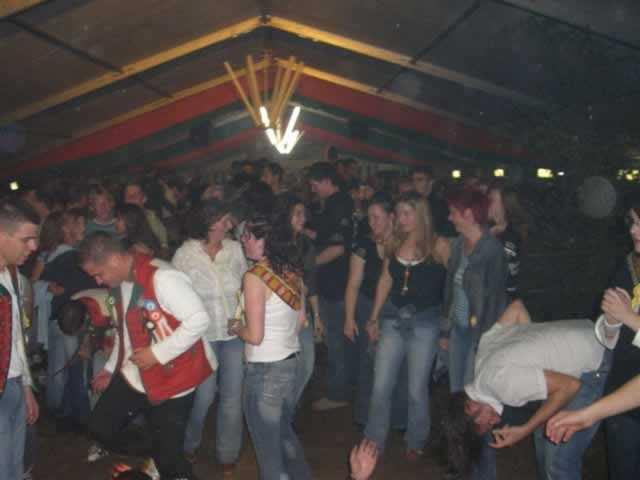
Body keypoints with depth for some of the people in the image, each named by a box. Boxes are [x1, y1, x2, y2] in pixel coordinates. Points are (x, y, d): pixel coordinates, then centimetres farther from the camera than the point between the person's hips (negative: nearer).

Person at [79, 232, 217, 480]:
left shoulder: (162, 277, -25)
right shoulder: (119, 283, 3)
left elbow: (199, 320, -28)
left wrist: (158, 353, -24)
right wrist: (111, 368, 19)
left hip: (173, 378, -8)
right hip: (135, 376, 8)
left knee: (167, 455, 1)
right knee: (100, 426, 13)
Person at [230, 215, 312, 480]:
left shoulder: (254, 276, -19)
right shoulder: (292, 271, 1)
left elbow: (255, 336, -20)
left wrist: (236, 328, -1)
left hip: (265, 369, -7)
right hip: (291, 361, 7)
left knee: (267, 443, 13)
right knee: (285, 432, 27)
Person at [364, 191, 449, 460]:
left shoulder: (438, 245, -10)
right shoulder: (395, 242, 2)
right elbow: (385, 280, 8)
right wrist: (374, 317, 8)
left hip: (424, 322, -3)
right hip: (393, 318, 4)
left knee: (417, 389, 8)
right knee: (380, 386, 7)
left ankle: (416, 442, 30)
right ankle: (374, 442, 23)